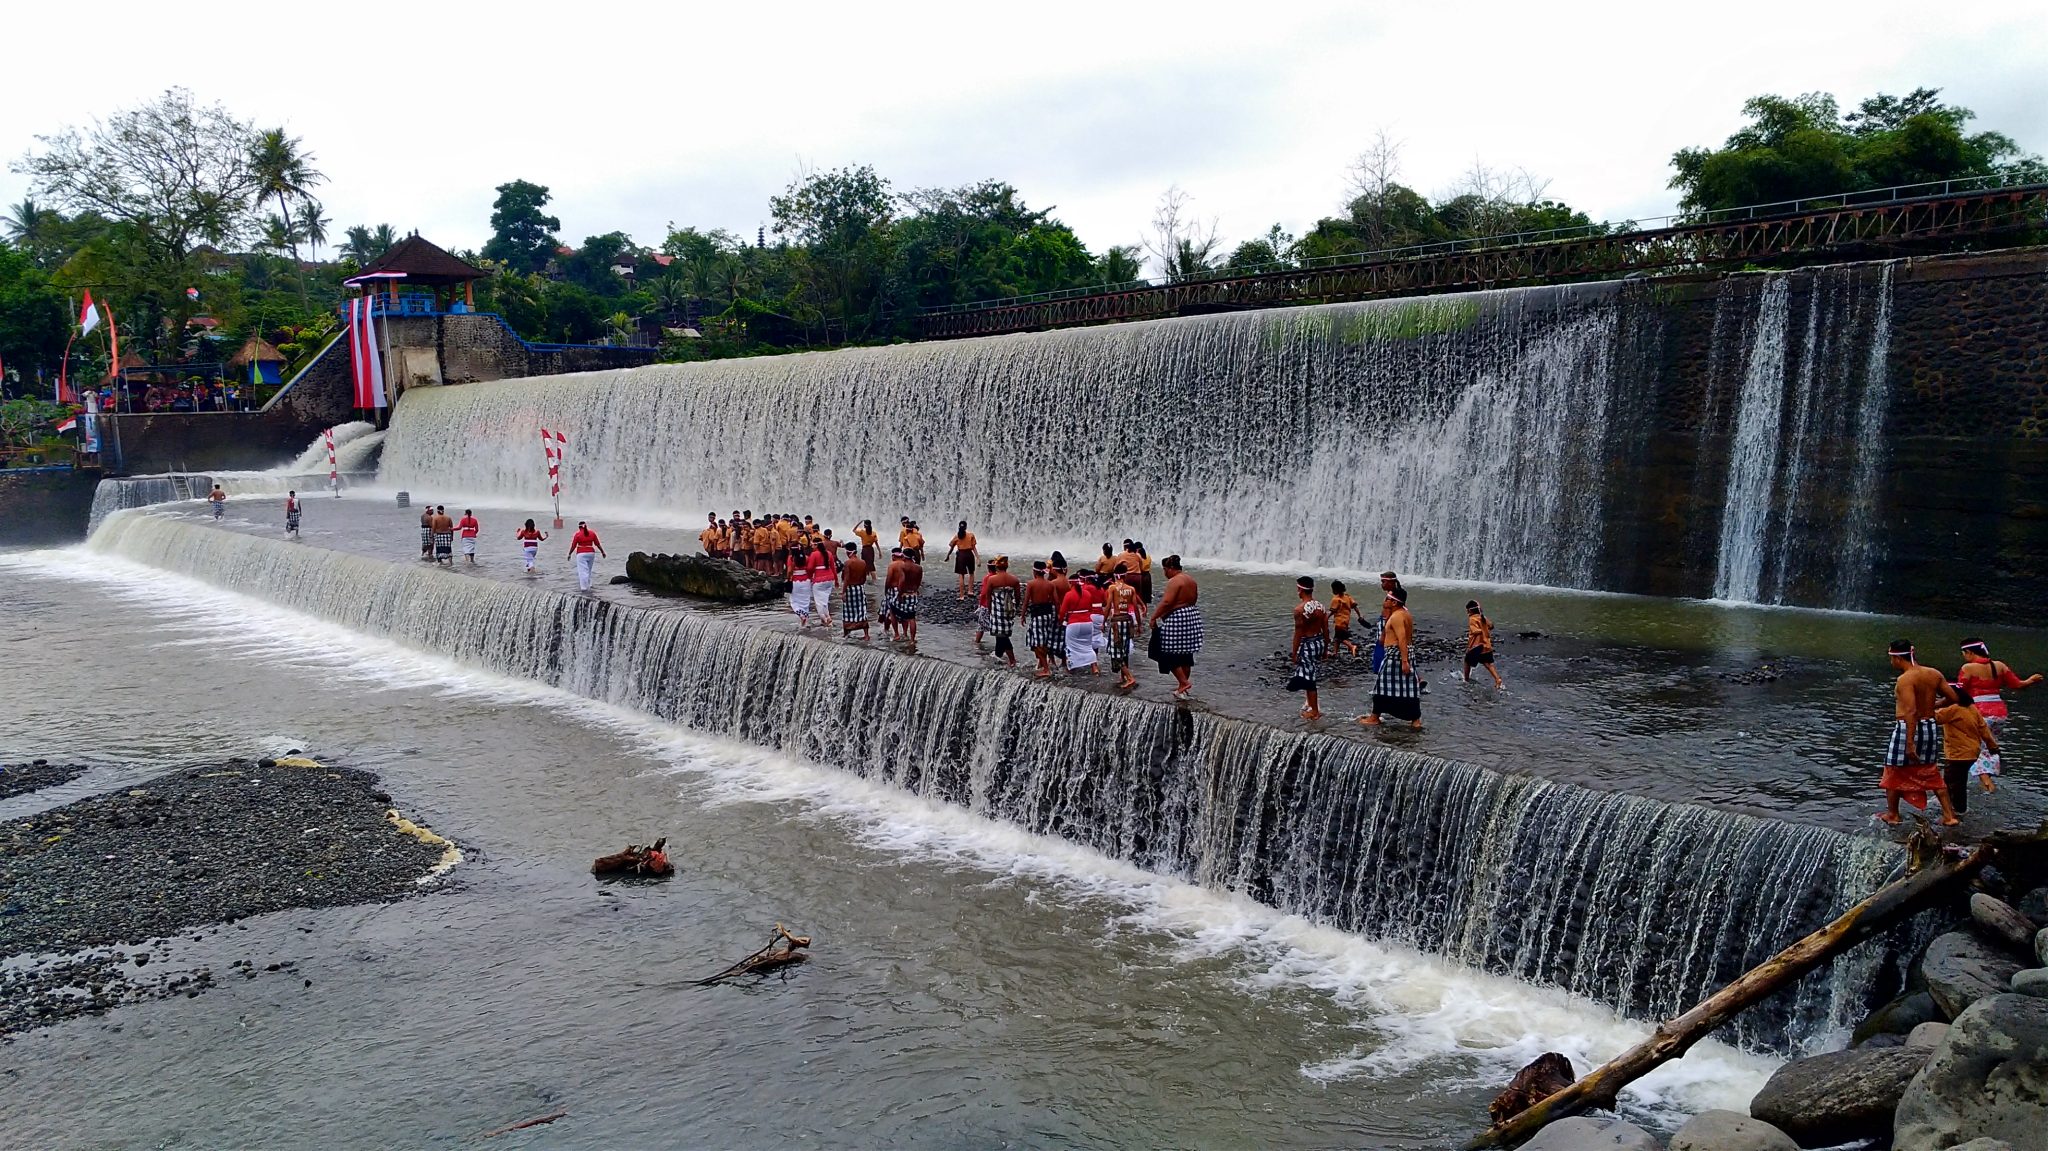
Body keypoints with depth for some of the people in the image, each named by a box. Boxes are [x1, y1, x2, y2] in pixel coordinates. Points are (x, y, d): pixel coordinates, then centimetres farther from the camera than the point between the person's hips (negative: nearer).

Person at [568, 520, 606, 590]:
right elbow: (597, 544, 6)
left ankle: (584, 587, -11)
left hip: (581, 554, -4)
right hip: (591, 553, 4)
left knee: (583, 571, -4)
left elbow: (573, 546, -4)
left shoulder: (577, 534, -7)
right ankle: (587, 585, 29)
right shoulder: (592, 533, 2)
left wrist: (569, 554, 7)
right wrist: (602, 552, 15)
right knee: (588, 570, 18)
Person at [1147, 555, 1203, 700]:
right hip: (1192, 617, 10)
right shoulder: (1190, 579, 12)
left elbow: (1166, 602, -23)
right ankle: (1185, 684, 21)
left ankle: (1184, 682, -3)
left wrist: (1154, 617, -17)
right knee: (1186, 654, 15)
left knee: (1170, 653, -1)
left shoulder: (1175, 581, -16)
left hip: (1176, 619, -10)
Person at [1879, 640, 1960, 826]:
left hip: (1907, 729, -7)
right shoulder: (1934, 674, 2)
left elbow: (1911, 712, -26)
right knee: (1932, 774, 19)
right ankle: (1949, 816, 18)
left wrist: (1910, 744, -26)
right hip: (1929, 728, 7)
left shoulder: (1905, 679, -19)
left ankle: (1892, 814, 21)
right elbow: (1954, 698, 6)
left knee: (1894, 772, 11)